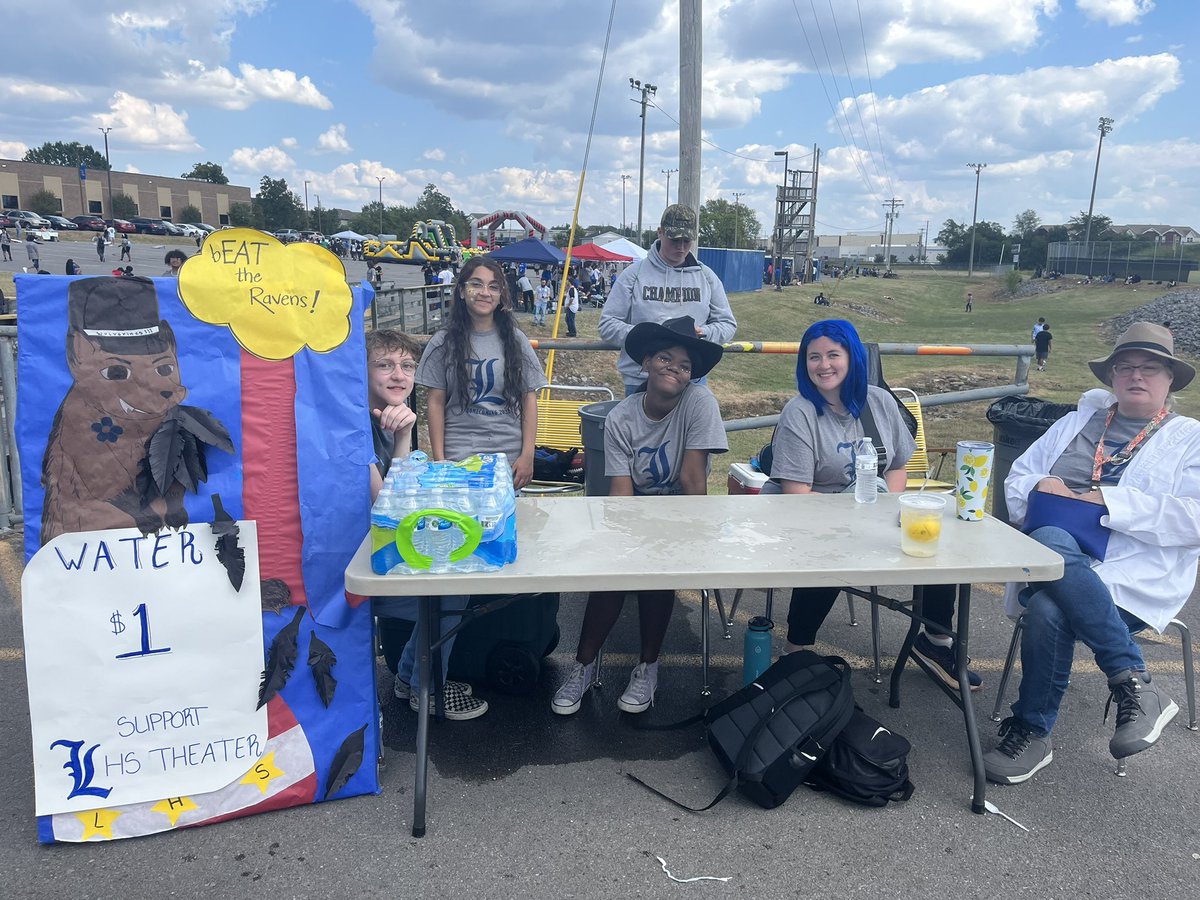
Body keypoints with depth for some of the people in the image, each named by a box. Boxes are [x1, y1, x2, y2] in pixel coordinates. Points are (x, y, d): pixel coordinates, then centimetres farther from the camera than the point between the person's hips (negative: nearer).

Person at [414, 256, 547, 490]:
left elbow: (529, 399, 5)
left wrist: (528, 455, -1)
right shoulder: (443, 343, 1)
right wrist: (439, 461, -4)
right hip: (458, 459, -1)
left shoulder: (515, 340, 5)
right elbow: (435, 402, 1)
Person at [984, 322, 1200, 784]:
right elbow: (1017, 479, 23)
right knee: (1049, 541, -35)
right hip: (1053, 566, 4)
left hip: (1135, 573, -3)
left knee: (1048, 611, -35)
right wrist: (1041, 486, 0)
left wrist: (1111, 501, -13)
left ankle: (1031, 732, -15)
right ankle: (1132, 682, -26)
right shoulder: (1076, 423, 25)